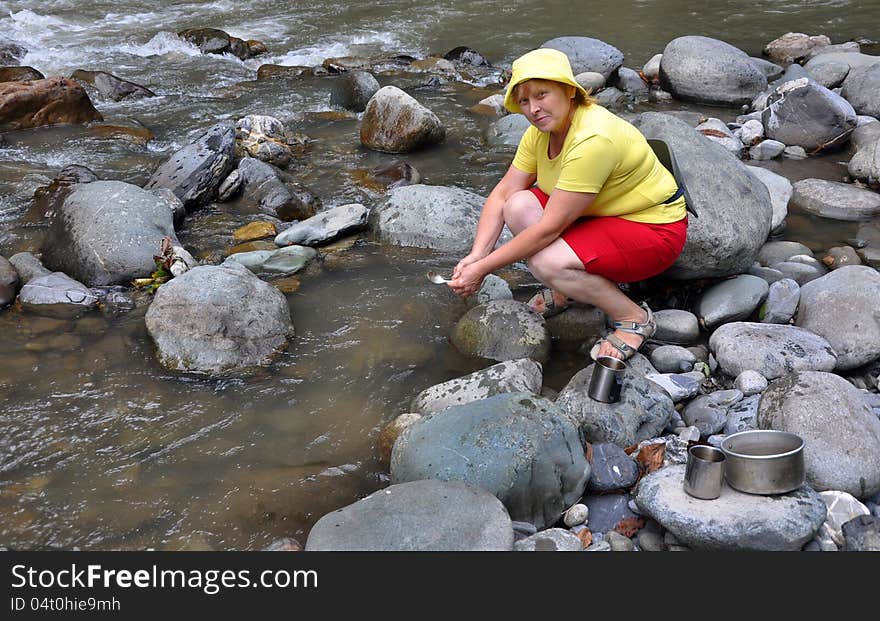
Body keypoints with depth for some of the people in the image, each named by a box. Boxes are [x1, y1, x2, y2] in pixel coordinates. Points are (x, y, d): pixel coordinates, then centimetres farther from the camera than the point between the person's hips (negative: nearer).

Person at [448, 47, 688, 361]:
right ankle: (568, 289, 7)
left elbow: (549, 227, -32)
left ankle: (634, 318, -7)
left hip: (655, 228, -8)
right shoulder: (541, 131, -5)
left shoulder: (593, 140, -32)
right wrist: (475, 256, -18)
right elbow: (502, 194, -5)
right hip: (601, 214, 8)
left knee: (548, 262, -30)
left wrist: (483, 268, -26)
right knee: (519, 206, -13)